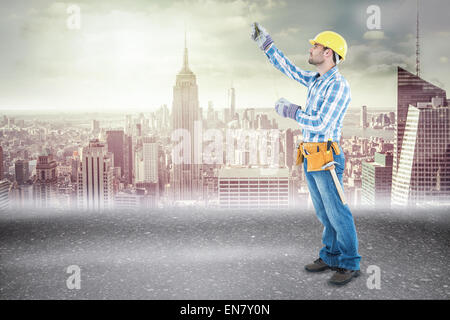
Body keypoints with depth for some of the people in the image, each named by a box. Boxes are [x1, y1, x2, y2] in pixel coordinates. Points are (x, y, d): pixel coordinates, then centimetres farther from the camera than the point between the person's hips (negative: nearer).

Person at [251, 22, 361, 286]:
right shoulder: (317, 79, 13)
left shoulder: (339, 86, -14)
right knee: (324, 212, 13)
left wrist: (290, 111, -11)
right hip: (310, 158, 9)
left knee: (337, 212, -4)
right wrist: (266, 43, 25)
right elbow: (289, 69, 25)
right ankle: (331, 257, 22)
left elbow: (320, 124, -21)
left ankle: (350, 264, 5)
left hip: (326, 158, -9)